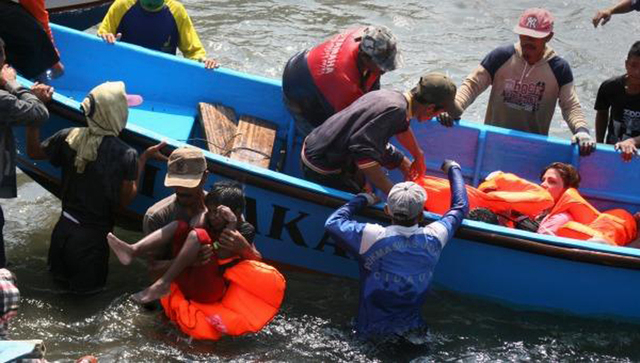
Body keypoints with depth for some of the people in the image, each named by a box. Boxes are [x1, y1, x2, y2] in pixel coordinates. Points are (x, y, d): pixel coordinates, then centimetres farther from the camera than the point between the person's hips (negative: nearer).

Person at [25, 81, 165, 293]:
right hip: (93, 236, -4)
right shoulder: (126, 155, -21)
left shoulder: (69, 137, -11)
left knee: (60, 275, 32)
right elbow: (125, 200, -9)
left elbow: (34, 152, 7)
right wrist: (143, 159, -4)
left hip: (64, 229, 4)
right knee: (89, 287, 21)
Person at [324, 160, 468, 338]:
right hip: (413, 329, 3)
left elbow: (332, 223, -5)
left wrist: (362, 200, 9)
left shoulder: (373, 237, -19)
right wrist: (453, 169, 27)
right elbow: (460, 207, 11)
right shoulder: (434, 238, -8)